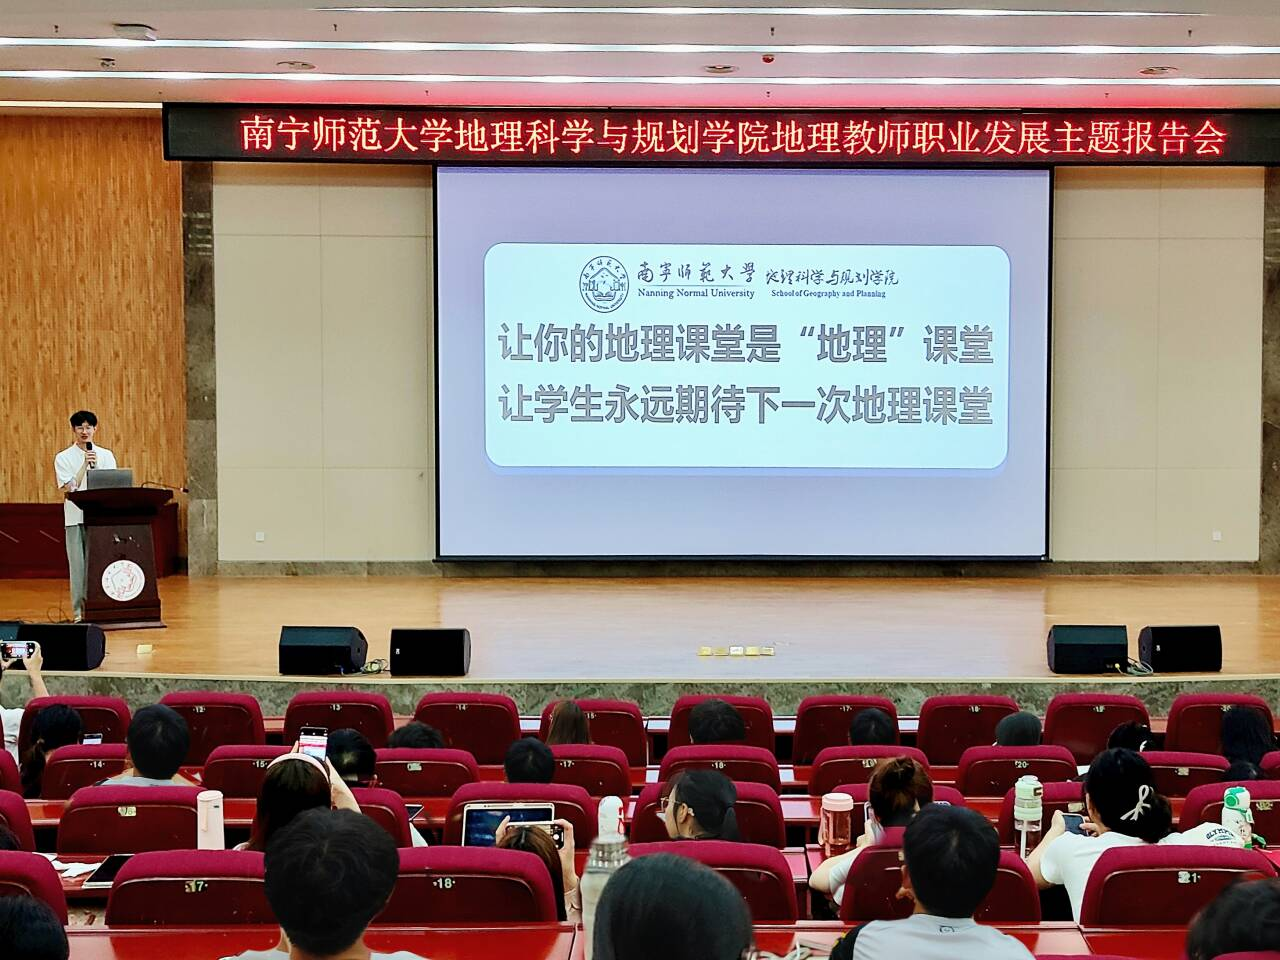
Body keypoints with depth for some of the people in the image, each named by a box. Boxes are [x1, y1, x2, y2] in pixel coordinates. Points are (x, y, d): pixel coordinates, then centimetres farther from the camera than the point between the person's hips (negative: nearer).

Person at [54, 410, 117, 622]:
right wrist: (85, 464, -12)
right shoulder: (63, 458, 5)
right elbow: (69, 489, -6)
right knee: (78, 564, -2)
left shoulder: (106, 456, 10)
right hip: (75, 518, -1)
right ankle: (79, 611, 2)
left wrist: (95, 465, -9)